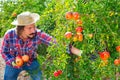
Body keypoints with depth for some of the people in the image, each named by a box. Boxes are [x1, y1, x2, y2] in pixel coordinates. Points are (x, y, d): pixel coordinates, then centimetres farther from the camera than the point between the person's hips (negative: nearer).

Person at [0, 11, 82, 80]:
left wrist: (80, 53, -45)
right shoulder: (9, 35, -29)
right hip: (13, 63, 0)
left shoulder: (38, 34, -32)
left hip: (31, 62, 0)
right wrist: (13, 62, -29)